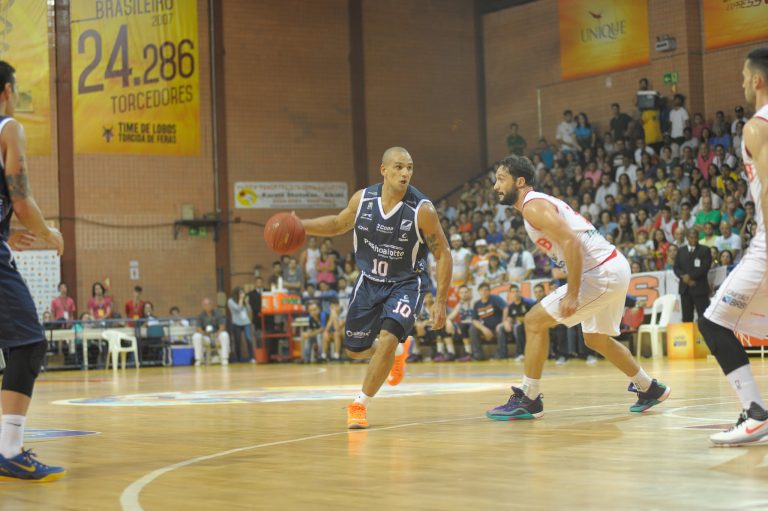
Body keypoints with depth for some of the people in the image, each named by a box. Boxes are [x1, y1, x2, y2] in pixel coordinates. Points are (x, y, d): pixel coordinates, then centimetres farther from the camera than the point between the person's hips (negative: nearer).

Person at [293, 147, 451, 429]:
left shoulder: (422, 210, -22)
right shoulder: (362, 199, -11)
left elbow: (443, 255, -13)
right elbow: (338, 223, 10)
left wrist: (441, 303, -16)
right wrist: (301, 225, -6)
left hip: (406, 283, -4)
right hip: (369, 281, 4)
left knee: (387, 338, -25)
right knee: (354, 349, 12)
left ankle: (359, 405, -10)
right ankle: (398, 350, 44)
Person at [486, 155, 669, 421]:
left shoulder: (533, 206, -12)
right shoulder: (542, 202, 19)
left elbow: (571, 243, -24)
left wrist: (572, 294, -24)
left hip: (601, 273, -10)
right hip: (613, 268, 10)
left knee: (535, 321, -8)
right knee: (596, 339, 27)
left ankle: (528, 399, -3)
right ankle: (649, 389, 39)